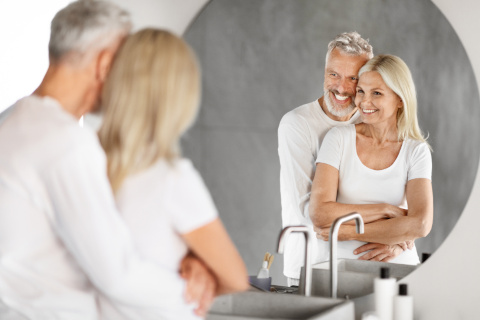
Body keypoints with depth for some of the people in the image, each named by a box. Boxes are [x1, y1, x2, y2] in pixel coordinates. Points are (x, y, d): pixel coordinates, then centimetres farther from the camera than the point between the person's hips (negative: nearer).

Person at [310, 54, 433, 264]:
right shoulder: (339, 138, 3)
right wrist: (386, 210, -8)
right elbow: (319, 213, -8)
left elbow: (421, 225, -10)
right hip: (340, 261, 0)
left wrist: (349, 231, -11)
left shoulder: (416, 151, 4)